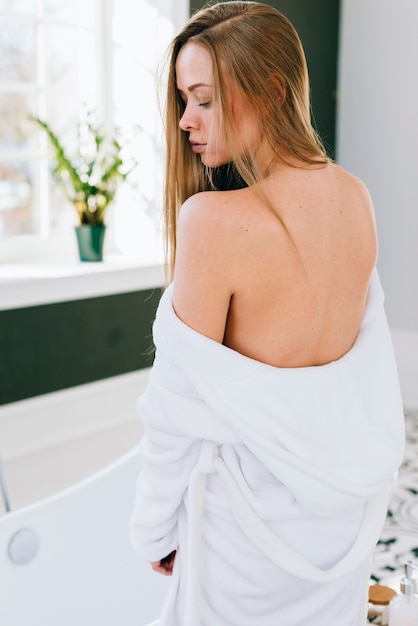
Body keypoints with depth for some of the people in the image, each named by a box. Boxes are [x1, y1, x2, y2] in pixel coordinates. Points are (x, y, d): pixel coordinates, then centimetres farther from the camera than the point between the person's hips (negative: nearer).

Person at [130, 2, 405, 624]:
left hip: (250, 505, -6)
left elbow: (181, 403, -18)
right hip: (341, 499, 6)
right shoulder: (355, 198, -7)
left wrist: (154, 528, -7)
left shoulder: (214, 221, -27)